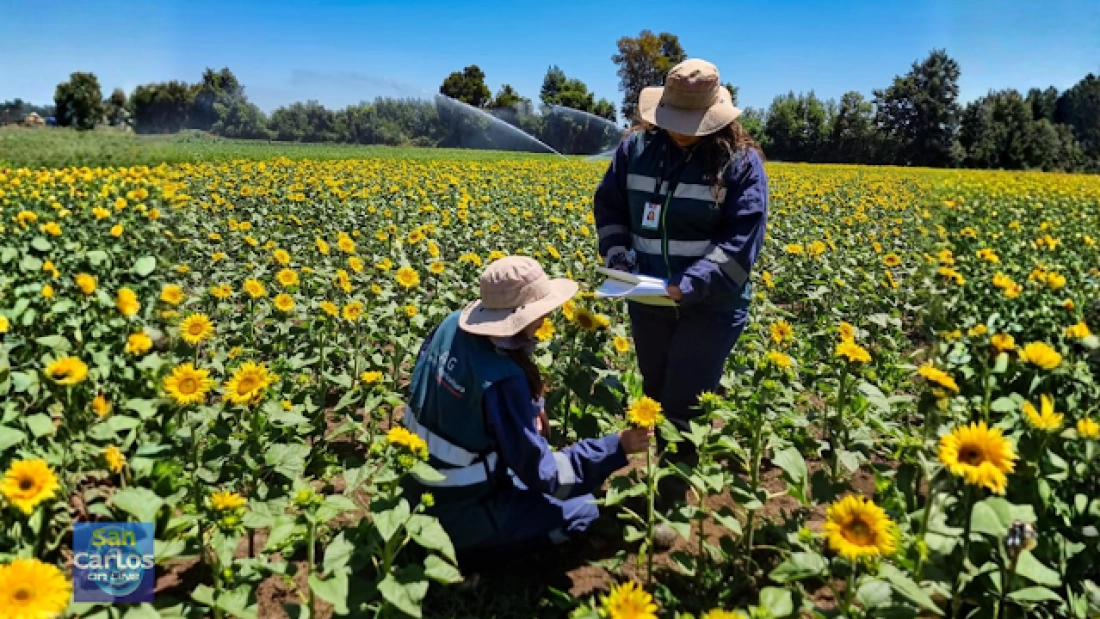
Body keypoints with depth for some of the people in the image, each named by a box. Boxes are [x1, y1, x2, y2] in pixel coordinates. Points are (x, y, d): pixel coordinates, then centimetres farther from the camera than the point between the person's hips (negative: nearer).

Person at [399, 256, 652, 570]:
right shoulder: (502, 380, -31)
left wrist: (528, 407, 2)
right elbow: (541, 474, -22)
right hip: (456, 511, -7)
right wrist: (616, 447, -18)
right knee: (583, 510, 6)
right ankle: (459, 547, 3)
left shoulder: (452, 324, -9)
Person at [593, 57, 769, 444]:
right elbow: (608, 205, 8)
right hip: (647, 301, 5)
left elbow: (744, 238, -16)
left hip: (711, 306, -4)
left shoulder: (741, 160, -11)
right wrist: (618, 257, -10)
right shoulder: (636, 147, 1)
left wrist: (692, 285, -28)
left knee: (684, 410, -2)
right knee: (653, 399, 19)